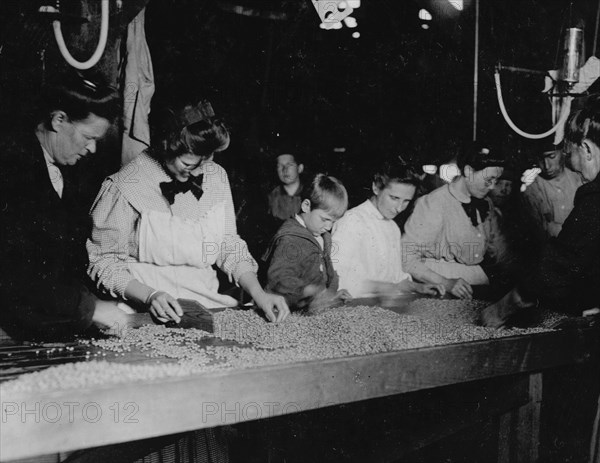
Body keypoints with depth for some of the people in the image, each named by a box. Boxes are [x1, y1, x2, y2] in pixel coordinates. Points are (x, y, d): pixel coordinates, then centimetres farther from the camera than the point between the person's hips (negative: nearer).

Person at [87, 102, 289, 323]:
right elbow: (104, 261, -4)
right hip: (146, 312, -5)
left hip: (206, 303, 5)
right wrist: (149, 295, -20)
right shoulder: (126, 186, -10)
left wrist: (258, 294, -1)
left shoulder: (217, 177, 6)